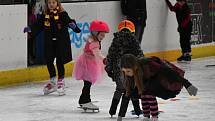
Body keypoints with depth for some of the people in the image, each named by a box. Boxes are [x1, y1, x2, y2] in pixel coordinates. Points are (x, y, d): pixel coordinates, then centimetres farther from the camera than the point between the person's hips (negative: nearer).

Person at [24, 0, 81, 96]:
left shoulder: (62, 14, -7)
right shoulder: (45, 15, 5)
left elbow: (68, 21, -17)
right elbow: (38, 25, 7)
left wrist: (73, 25, -38)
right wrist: (30, 28, -7)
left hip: (61, 42, -4)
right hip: (49, 42, 4)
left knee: (60, 61, -3)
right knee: (49, 61, 6)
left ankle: (60, 81, 12)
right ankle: (52, 81, 24)